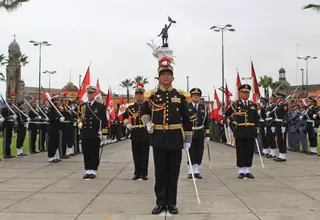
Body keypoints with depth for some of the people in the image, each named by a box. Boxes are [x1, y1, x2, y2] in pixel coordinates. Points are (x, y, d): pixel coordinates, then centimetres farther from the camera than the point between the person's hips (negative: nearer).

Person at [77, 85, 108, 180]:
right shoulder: (82, 106, 12)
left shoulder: (100, 106, 0)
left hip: (95, 134, -4)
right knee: (86, 153, 6)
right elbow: (79, 117, 18)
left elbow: (104, 120, -3)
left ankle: (93, 171, 9)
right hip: (84, 134, 4)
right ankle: (88, 171, 15)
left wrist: (101, 131, -11)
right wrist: (79, 122, -3)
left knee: (94, 153, 1)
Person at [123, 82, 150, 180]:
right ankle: (137, 173, 15)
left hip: (145, 134, -2)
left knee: (144, 155, 3)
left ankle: (144, 173, 10)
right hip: (135, 134, 2)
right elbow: (124, 116, 23)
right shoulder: (130, 107, 9)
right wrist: (127, 123, 7)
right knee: (136, 155, 7)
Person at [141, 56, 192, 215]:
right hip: (159, 138, 0)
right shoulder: (152, 95, 3)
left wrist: (188, 139, 2)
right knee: (160, 172, 5)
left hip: (175, 139, 0)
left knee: (173, 173, 6)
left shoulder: (180, 95, 3)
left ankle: (171, 203, 16)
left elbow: (186, 119, 5)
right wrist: (147, 123, 2)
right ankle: (161, 202, 15)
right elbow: (144, 111, 21)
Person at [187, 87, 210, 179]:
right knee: (191, 153, -1)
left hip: (200, 134, 3)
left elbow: (206, 122, 9)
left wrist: (207, 135, 5)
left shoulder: (203, 107, 9)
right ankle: (190, 171, 7)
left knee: (199, 153, 4)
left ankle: (196, 171, 12)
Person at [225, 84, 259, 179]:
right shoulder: (235, 104, 1)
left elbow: (256, 119, 13)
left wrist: (257, 131, 8)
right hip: (240, 132, -3)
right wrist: (233, 123, -5)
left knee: (250, 152, 5)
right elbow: (227, 115, 6)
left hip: (251, 133, 3)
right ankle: (241, 171, 9)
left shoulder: (253, 105, 10)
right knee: (240, 152, 2)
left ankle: (247, 170, 14)